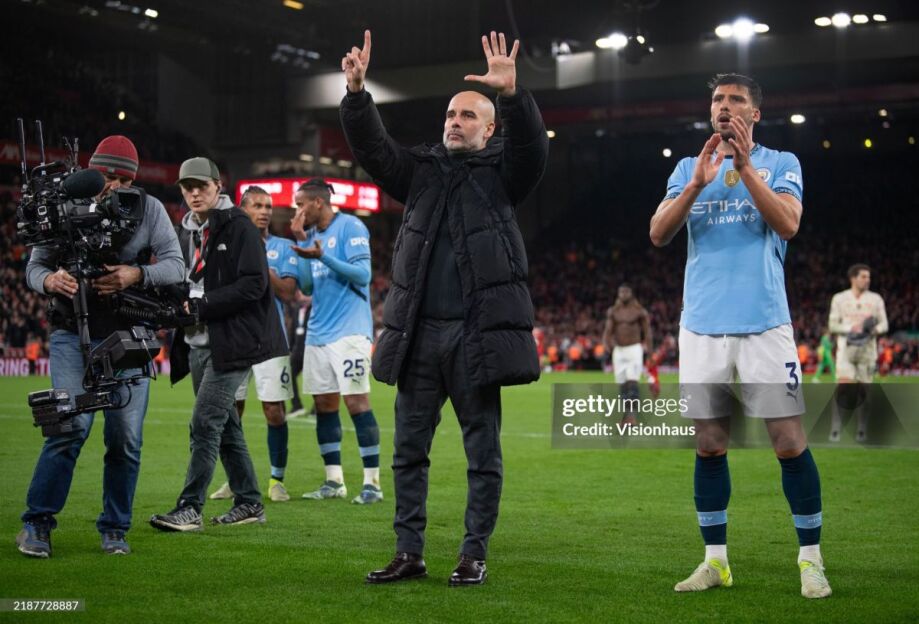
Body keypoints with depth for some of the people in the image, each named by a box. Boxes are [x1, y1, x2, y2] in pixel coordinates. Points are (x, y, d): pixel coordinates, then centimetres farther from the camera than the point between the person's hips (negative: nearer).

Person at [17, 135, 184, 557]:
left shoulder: (148, 209, 1)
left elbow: (175, 265, -3)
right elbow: (34, 266, 4)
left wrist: (136, 275, -22)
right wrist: (50, 280, -21)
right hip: (72, 336, -1)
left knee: (126, 437, 1)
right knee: (72, 426, -14)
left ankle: (114, 529, 15)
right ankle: (37, 523, -1)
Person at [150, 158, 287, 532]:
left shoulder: (239, 228, -7)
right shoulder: (185, 233, 15)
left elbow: (254, 284, -15)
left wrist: (203, 305, -18)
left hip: (231, 343, -8)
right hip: (198, 343, 8)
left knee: (205, 424, -12)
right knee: (225, 425, 12)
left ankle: (190, 508, -10)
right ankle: (249, 503, 22)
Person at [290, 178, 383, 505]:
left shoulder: (350, 227, -6)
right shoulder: (312, 235, 17)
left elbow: (363, 274, -15)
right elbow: (305, 285, 14)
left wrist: (323, 257, -25)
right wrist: (301, 243, 6)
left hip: (349, 331, -8)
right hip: (318, 333, 8)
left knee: (357, 402, -9)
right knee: (324, 404, 6)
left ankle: (372, 482, -5)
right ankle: (334, 481, 13)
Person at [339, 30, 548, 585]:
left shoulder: (502, 171, 6)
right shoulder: (421, 170, 15)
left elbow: (533, 148, -13)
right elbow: (372, 148, 3)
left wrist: (512, 93, -29)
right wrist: (357, 94, -13)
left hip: (479, 332, -4)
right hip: (419, 332, 4)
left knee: (484, 452, 2)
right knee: (409, 450, 7)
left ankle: (475, 554, 11)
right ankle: (410, 553, 15)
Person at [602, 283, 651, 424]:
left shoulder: (640, 312, -1)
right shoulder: (612, 311, 9)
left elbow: (647, 333, 1)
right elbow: (608, 331, 8)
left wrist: (648, 353, -3)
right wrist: (607, 346, -10)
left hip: (634, 349, -4)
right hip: (618, 350, 4)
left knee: (632, 382, -17)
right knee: (622, 385, 6)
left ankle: (632, 414, -22)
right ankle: (626, 414, 16)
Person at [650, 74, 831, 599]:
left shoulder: (780, 163, 7)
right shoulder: (689, 168, 15)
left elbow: (788, 224, -10)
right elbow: (659, 234, 1)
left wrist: (744, 166, -16)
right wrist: (698, 183, -12)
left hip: (764, 322, -2)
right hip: (702, 324, 3)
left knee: (790, 439, -4)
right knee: (710, 443, 4)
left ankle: (811, 558, 6)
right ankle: (716, 560, 13)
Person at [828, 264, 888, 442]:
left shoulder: (876, 299, 8)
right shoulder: (839, 298, 5)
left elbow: (884, 325, 8)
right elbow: (833, 325, 2)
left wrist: (875, 329, -14)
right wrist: (851, 328, -13)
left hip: (867, 347, 2)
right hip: (846, 347, -1)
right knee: (844, 387, -14)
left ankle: (861, 431, 7)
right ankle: (835, 429, -10)